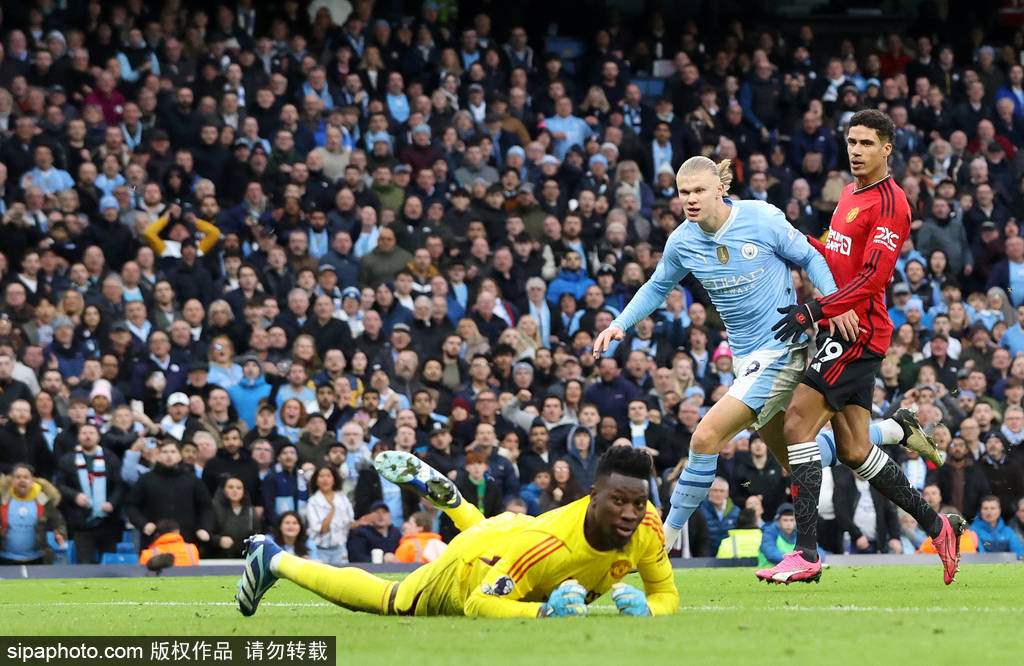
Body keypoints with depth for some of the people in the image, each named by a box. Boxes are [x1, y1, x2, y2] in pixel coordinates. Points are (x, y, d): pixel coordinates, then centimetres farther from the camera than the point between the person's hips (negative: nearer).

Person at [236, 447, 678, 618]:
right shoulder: (543, 545, -48)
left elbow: (666, 593, -18)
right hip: (472, 568, -5)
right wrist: (544, 612, -53)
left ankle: (441, 494, 59)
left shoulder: (646, 526, -33)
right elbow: (478, 605, -40)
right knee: (386, 602, 20)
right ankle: (274, 560, 36)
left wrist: (644, 609, -41)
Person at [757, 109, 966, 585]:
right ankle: (937, 526, 23)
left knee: (797, 424, -17)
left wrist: (814, 311, -25)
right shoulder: (851, 192, 17)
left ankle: (806, 553, -18)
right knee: (853, 450, 11)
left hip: (858, 329, -10)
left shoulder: (889, 202, -12)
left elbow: (872, 277, -20)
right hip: (843, 330, 10)